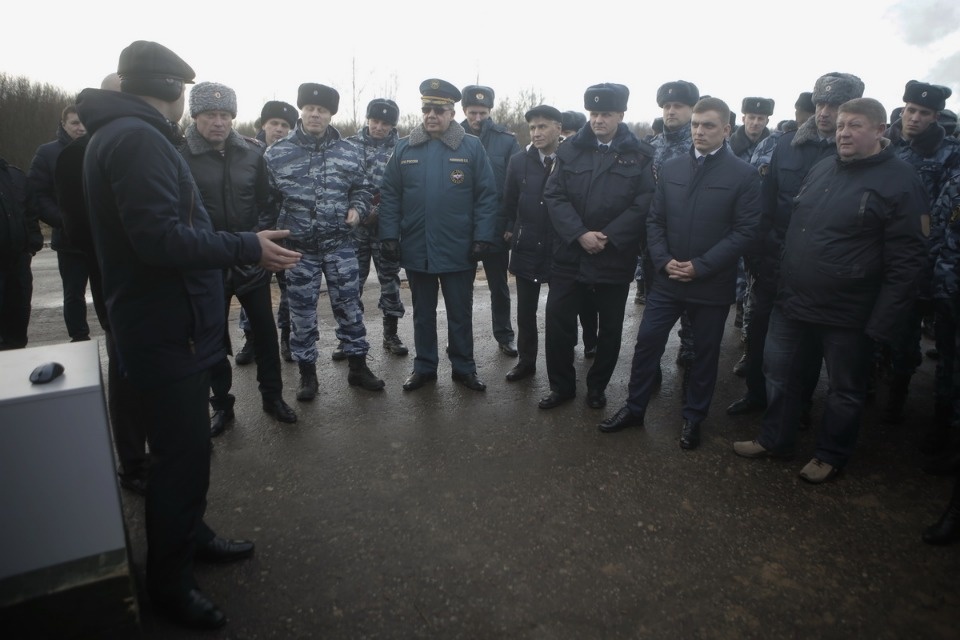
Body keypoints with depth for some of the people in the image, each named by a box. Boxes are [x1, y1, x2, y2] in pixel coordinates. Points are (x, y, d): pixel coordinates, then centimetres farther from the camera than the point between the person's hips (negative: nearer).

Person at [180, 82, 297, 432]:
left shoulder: (252, 152, 1)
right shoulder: (182, 157, -7)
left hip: (251, 259, 2)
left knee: (265, 330, 10)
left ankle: (272, 396, 27)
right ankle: (221, 404, 26)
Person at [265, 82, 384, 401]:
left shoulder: (349, 152, 3)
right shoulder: (277, 153, -1)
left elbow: (362, 188, 14)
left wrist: (357, 209, -6)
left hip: (340, 245, 1)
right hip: (298, 247, -1)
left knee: (349, 306, 7)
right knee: (302, 312, 7)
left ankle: (358, 366, 23)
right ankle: (307, 374, 22)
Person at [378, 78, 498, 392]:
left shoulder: (472, 147, -2)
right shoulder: (404, 148, 4)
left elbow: (487, 196, -4)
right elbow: (389, 196, 3)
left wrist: (482, 237, -11)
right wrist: (389, 236, -4)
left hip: (459, 250, -2)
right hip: (416, 249, 2)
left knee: (460, 313, 11)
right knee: (423, 312, 15)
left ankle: (463, 367, 26)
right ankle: (424, 366, 29)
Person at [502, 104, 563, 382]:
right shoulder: (519, 161, 2)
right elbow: (509, 202, 8)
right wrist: (513, 231, 6)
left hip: (562, 247, -2)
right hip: (527, 247, 2)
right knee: (525, 310, 10)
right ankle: (526, 360, 25)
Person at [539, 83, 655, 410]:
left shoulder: (640, 155, 1)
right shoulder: (570, 149, 5)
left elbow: (644, 203, -7)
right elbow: (554, 196, -3)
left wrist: (608, 237, -16)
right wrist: (580, 234, -14)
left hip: (615, 257, -1)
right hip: (570, 254, 1)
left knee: (610, 328, 10)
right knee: (558, 322, 2)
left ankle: (597, 386, 29)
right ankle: (561, 385, 20)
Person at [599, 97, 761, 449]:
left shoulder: (744, 175, -6)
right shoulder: (670, 168, 5)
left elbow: (746, 230, -10)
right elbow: (655, 219, 6)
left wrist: (700, 266, -17)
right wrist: (663, 260, -9)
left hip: (713, 284, -2)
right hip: (667, 278, 3)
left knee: (705, 352, 11)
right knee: (647, 341, 5)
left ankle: (693, 419, 29)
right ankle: (634, 407, 23)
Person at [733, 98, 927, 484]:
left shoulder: (901, 182, -12)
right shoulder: (821, 170, 6)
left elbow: (906, 262, -13)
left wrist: (880, 323, -16)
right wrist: (781, 281, 10)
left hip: (848, 315, -6)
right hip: (792, 302, 6)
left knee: (845, 390, 12)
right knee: (779, 371, 16)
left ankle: (831, 456, 32)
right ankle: (774, 439, 35)